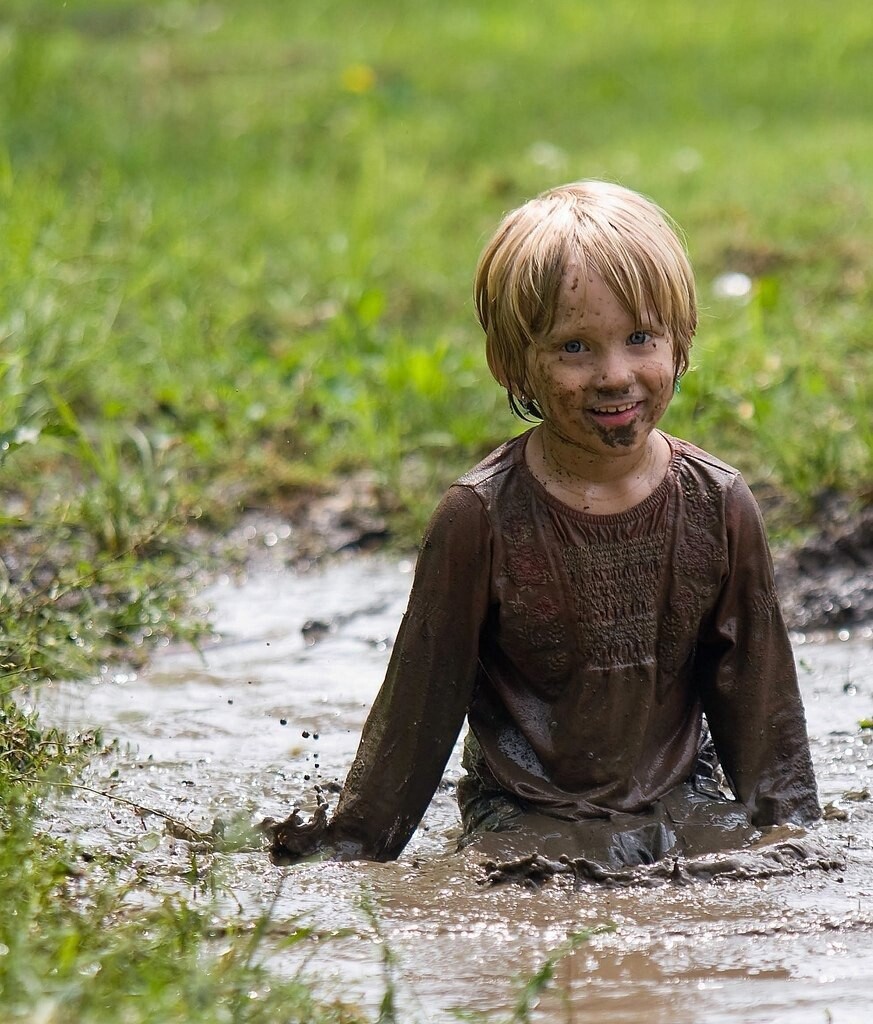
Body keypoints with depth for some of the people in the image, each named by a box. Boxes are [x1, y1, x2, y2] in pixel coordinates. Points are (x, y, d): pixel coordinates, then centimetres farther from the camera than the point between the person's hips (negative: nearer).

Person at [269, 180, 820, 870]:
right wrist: (348, 852, -1)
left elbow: (761, 698, 10)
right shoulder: (483, 516, -10)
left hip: (682, 804, 4)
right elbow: (419, 703, -2)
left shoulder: (717, 506, -1)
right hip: (529, 818, -4)